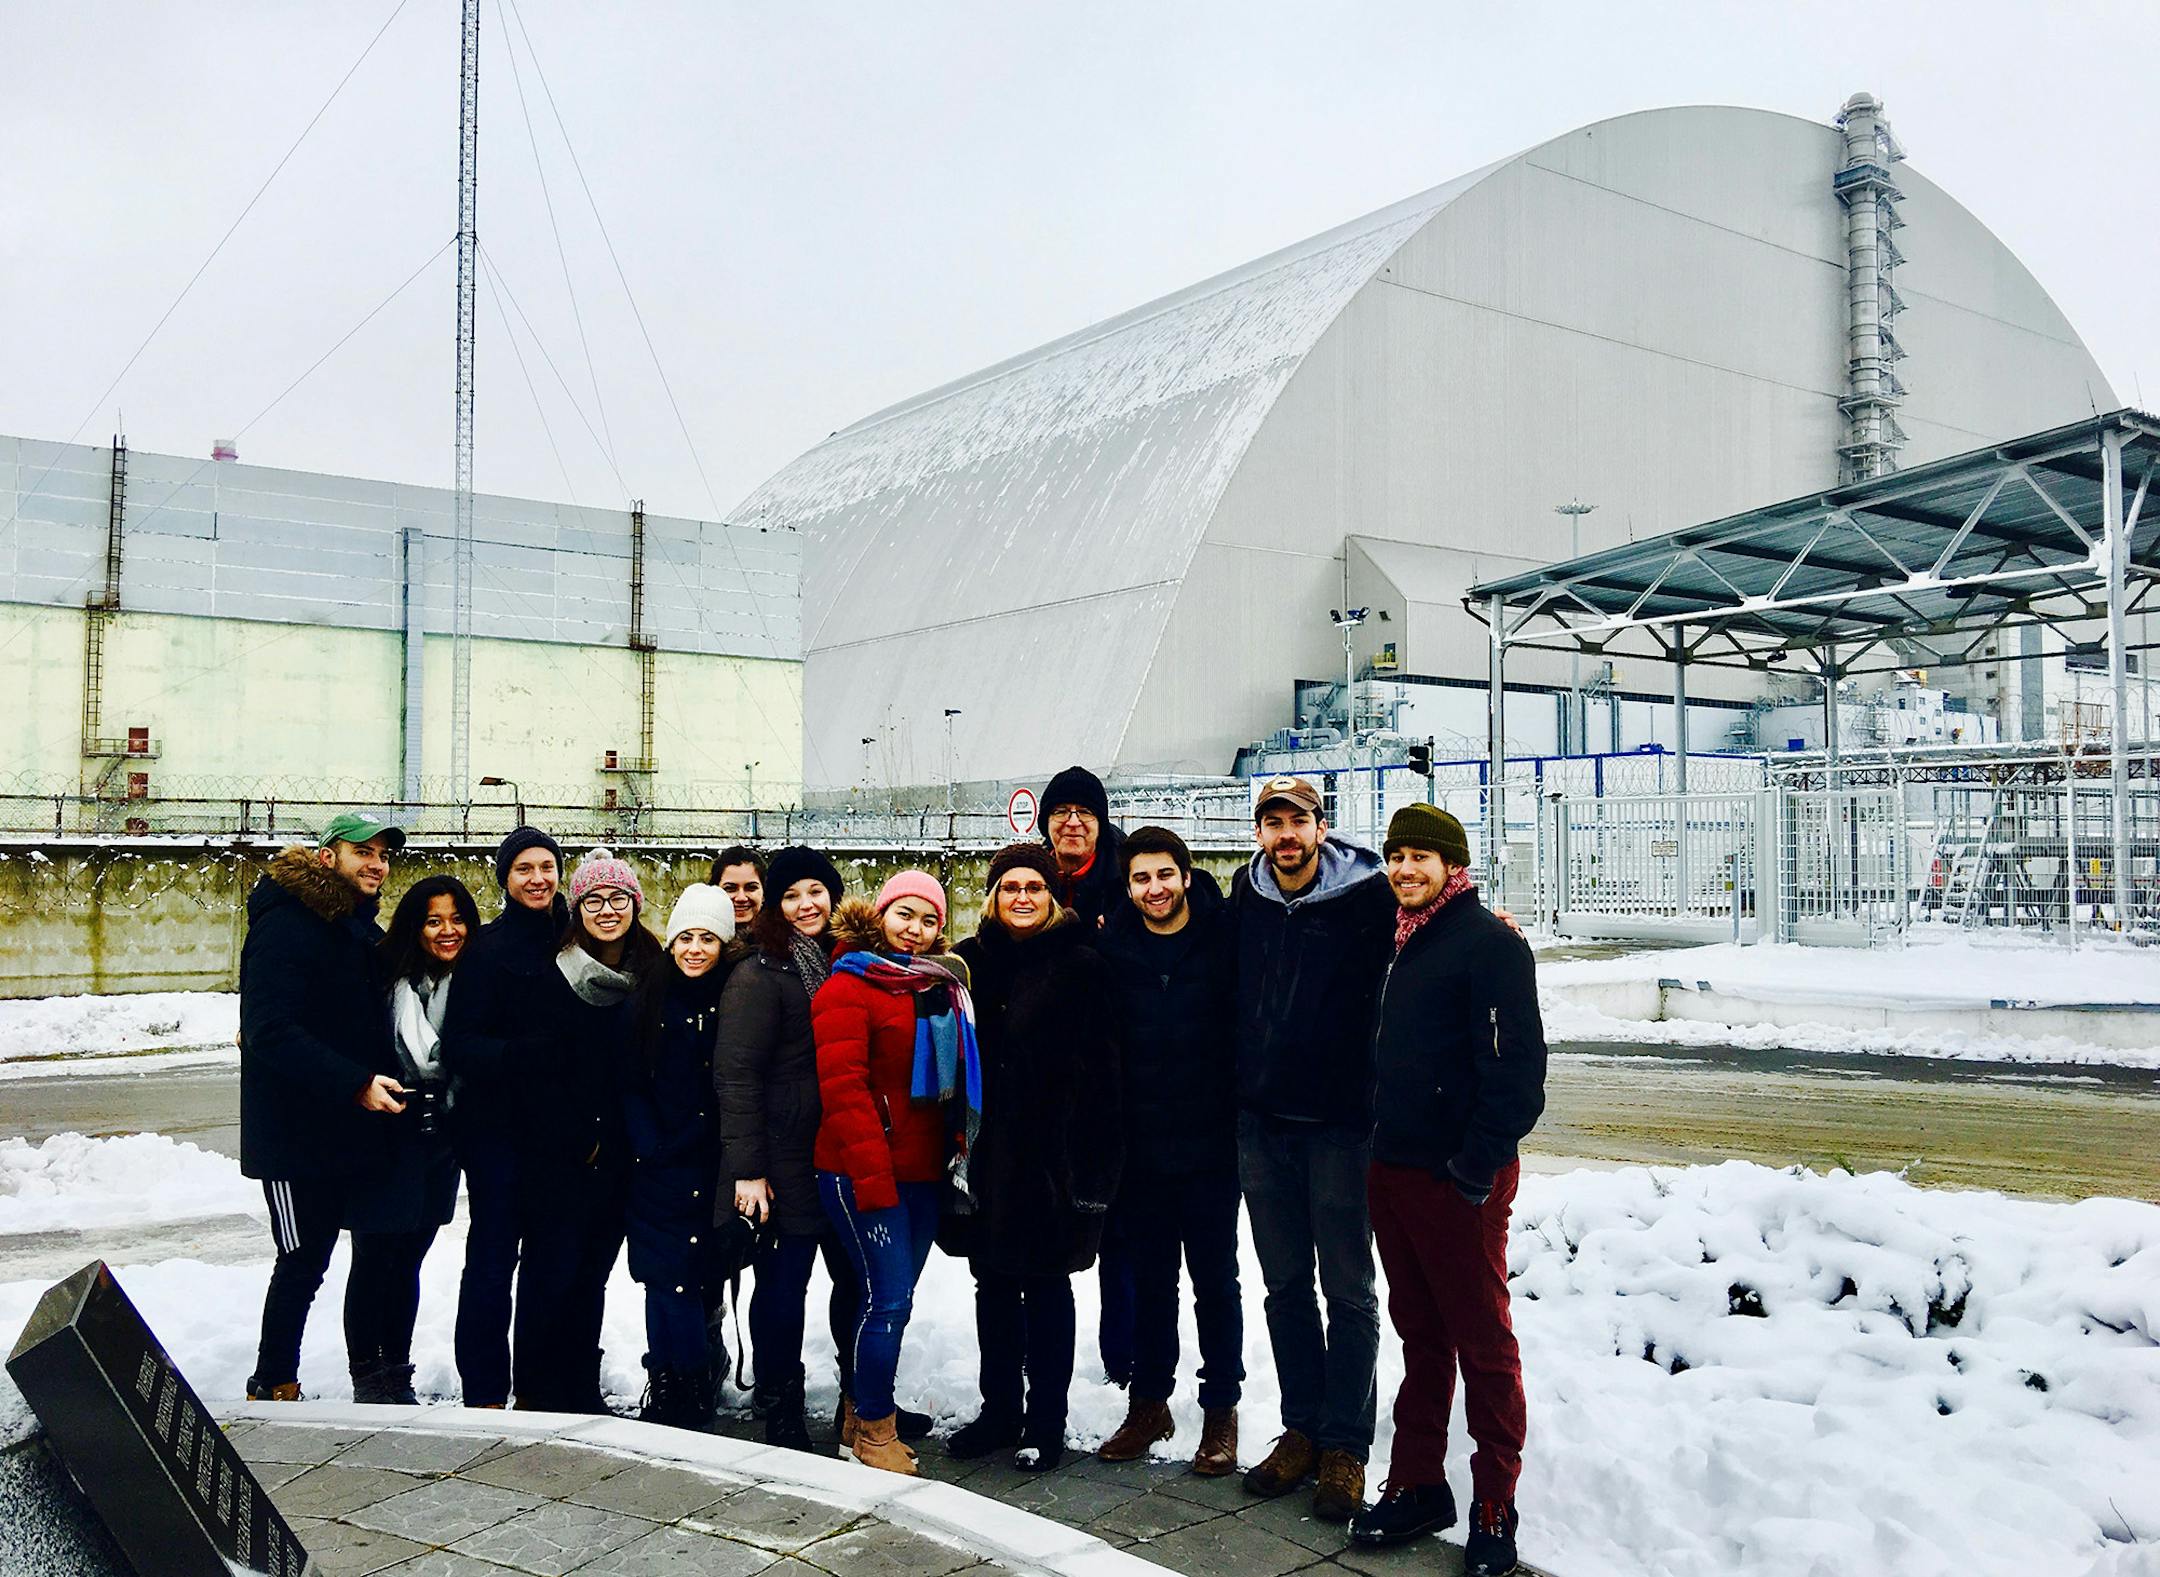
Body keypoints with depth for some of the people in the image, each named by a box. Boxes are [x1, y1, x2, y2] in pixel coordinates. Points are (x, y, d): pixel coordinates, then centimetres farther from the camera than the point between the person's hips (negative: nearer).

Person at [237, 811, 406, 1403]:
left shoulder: (363, 930, 13)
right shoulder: (286, 927, -15)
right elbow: (270, 1032, -24)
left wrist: (391, 1083, 6)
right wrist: (355, 1084, -29)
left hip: (351, 1130, 8)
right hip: (296, 1132, -8)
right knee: (303, 1261, -1)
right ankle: (272, 1388, 13)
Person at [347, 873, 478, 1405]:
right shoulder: (386, 978, -11)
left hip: (439, 1142, 4)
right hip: (386, 1141, -4)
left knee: (407, 1261, 14)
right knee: (373, 1258, 3)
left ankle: (396, 1376, 23)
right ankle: (367, 1379, 15)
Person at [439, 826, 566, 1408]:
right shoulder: (488, 947, -7)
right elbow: (459, 1047, -13)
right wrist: (534, 1053, -27)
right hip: (498, 1128, -5)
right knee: (493, 1257, 2)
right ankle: (484, 1394, 13)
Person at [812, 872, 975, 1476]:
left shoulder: (944, 988, 14)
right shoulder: (847, 988, -7)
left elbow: (963, 1077, 22)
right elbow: (843, 1088, -14)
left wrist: (960, 1151, 13)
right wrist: (872, 1176, -19)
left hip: (923, 1172, 7)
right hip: (862, 1172, -7)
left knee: (893, 1297, 12)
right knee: (889, 1297, -7)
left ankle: (860, 1415, 26)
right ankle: (874, 1431, 8)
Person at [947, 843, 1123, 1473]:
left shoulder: (1081, 965, -6)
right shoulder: (969, 961, 6)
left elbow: (1101, 1071, -8)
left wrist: (1094, 1163, -13)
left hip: (1051, 1154, -4)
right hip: (985, 1153, 4)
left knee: (1046, 1285, 6)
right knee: (994, 1284, 13)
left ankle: (1046, 1422, 18)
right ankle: (1000, 1410, 28)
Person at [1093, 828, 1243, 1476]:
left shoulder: (1224, 937, -7)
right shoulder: (1112, 947, 0)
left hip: (1210, 1141, -2)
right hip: (1142, 1144, 2)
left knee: (1215, 1280, 9)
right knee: (1150, 1279, 15)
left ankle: (1221, 1410, 22)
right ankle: (1149, 1403, 28)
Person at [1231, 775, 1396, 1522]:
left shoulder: (1367, 895, -8)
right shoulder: (1244, 897, 6)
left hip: (1340, 1121, -4)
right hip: (1261, 1120, 4)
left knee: (1348, 1289, 4)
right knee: (1285, 1285, 13)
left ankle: (1345, 1447, 13)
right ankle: (1302, 1429, 25)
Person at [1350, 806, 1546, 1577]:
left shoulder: (1491, 942, -11)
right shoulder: (1401, 941, 14)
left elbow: (1516, 1069, -17)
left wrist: (1475, 1166, -19)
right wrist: (1381, 1143, 14)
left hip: (1460, 1176, -8)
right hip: (1394, 1168, 8)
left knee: (1482, 1341, 2)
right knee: (1419, 1333, 15)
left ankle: (1494, 1508, 12)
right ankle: (1417, 1484, 25)